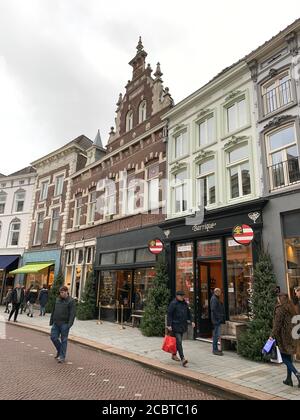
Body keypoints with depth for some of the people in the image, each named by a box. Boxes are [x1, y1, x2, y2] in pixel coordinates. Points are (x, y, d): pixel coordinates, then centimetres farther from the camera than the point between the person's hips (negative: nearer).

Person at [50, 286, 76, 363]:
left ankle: (62, 357, 14)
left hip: (64, 324, -6)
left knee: (63, 340, 2)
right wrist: (51, 321, 15)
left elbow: (72, 314, -14)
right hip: (56, 323, 6)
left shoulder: (71, 301, -9)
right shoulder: (58, 300, 10)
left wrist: (69, 324, -21)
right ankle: (60, 350, 29)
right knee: (53, 337, 5)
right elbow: (53, 311, 18)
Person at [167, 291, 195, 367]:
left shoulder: (184, 303, 10)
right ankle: (182, 359, -12)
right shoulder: (173, 303, -11)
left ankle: (174, 355, 31)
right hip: (176, 325, -7)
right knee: (179, 341, -10)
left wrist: (192, 321, 10)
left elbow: (188, 313, 19)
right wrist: (169, 325, -18)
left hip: (183, 325, 7)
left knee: (178, 341, 15)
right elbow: (169, 314, -13)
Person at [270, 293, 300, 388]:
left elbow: (277, 324, -16)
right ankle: (289, 380, 20)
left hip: (283, 336, -7)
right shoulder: (291, 308, 8)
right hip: (291, 336, 8)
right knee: (289, 357, 14)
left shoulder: (280, 309, -14)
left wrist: (273, 335, -11)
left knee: (284, 358, 2)